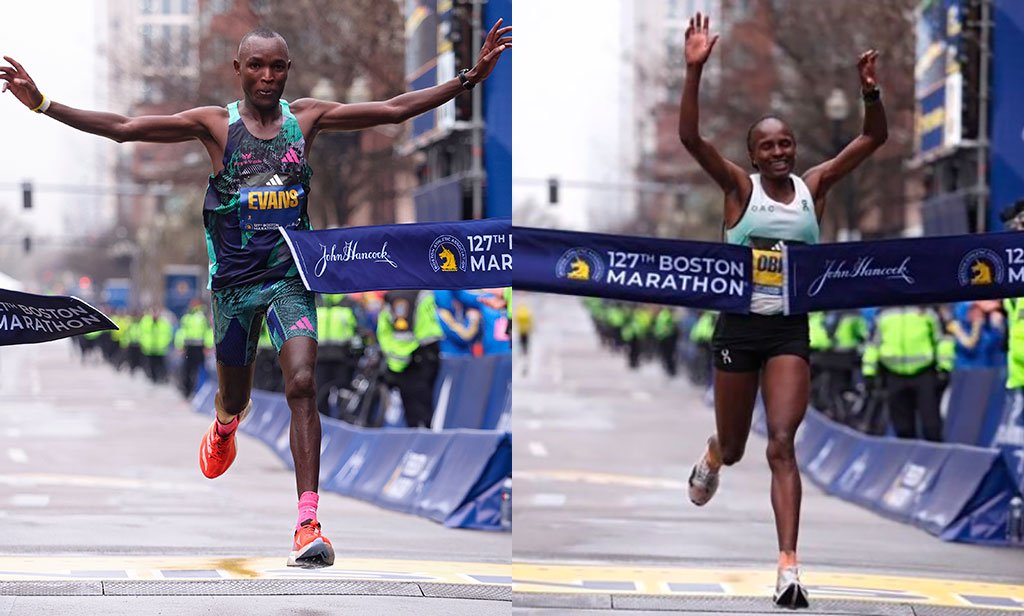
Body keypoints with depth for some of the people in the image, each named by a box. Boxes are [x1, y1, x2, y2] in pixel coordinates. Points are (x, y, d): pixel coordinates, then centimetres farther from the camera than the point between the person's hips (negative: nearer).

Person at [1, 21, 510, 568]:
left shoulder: (306, 117, 1)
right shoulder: (215, 124, -4)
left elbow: (394, 110, 2)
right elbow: (123, 128, -8)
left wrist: (469, 78, -4)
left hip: (292, 275, 0)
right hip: (235, 277, 0)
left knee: (301, 385, -19)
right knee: (234, 398, 15)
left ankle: (308, 524, -23)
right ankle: (225, 426, 57)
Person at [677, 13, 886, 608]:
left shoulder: (813, 186, 2)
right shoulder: (740, 187, -3)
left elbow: (874, 139, -1)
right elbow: (691, 137, -16)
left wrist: (871, 93, -20)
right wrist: (695, 71, -27)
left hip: (791, 330, 0)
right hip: (739, 327, 0)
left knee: (782, 444, -12)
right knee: (734, 448, 15)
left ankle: (789, 566, -17)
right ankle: (712, 456, 55)